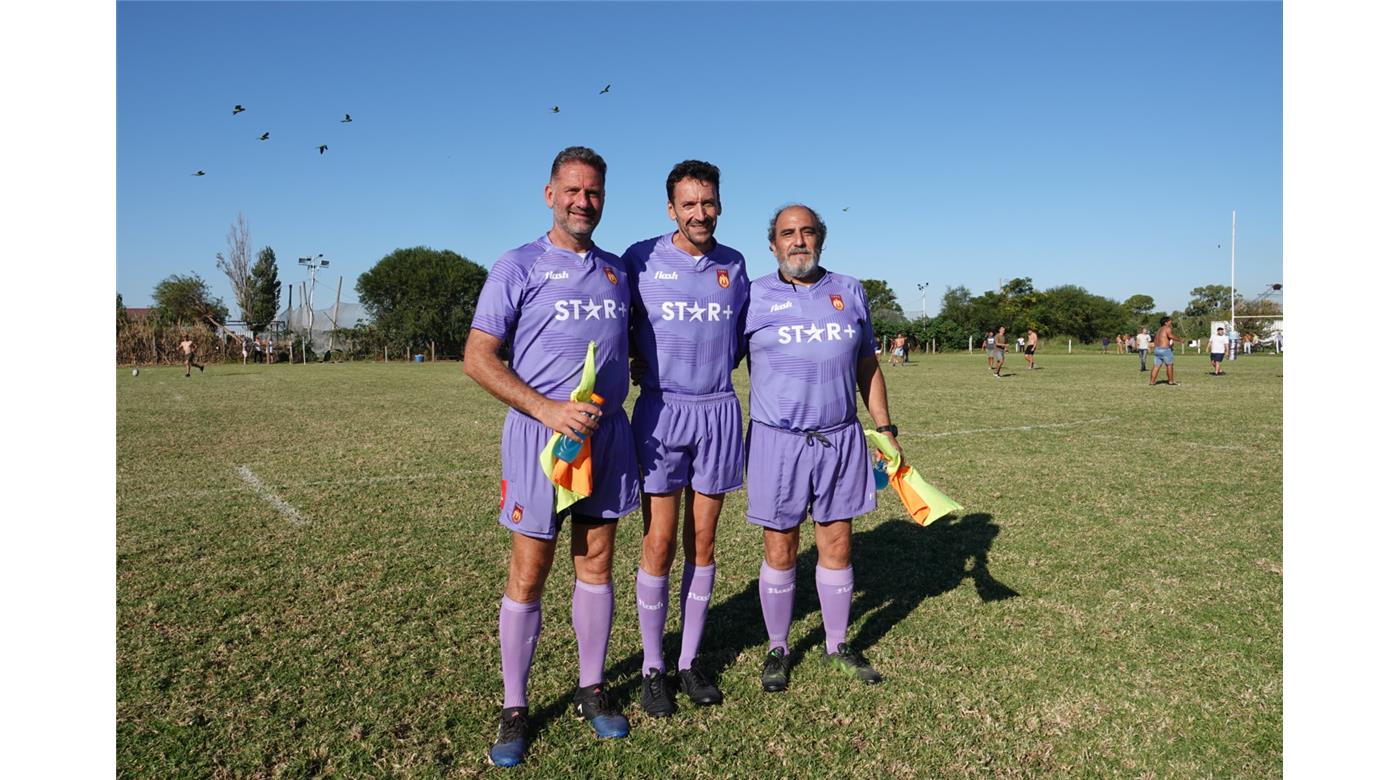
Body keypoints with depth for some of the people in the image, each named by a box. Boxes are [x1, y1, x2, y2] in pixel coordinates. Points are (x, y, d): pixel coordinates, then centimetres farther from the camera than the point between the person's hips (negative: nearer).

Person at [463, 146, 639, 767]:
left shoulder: (618, 271, 11)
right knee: (528, 573, 2)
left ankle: (592, 690, 26)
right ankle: (514, 708, 18)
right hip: (541, 433, -4)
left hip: (608, 431, 4)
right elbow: (477, 358, -8)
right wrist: (548, 410, -18)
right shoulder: (518, 267, -3)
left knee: (597, 563, 11)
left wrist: (604, 410, 8)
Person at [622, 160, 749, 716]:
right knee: (659, 544, -1)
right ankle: (652, 667, 15)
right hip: (661, 411, -2)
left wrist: (715, 364, 6)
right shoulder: (641, 259, -1)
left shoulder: (734, 265, 8)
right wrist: (640, 361, -4)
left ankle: (689, 662, 22)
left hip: (719, 411, 3)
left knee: (703, 543, 8)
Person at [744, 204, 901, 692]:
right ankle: (777, 649, 23)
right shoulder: (753, 297, 0)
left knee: (837, 545, 10)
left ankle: (838, 646, 27)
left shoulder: (849, 292, 10)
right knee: (780, 551, 5)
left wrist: (885, 427, 12)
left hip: (841, 440, 3)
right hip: (777, 441, -3)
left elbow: (868, 367, 15)